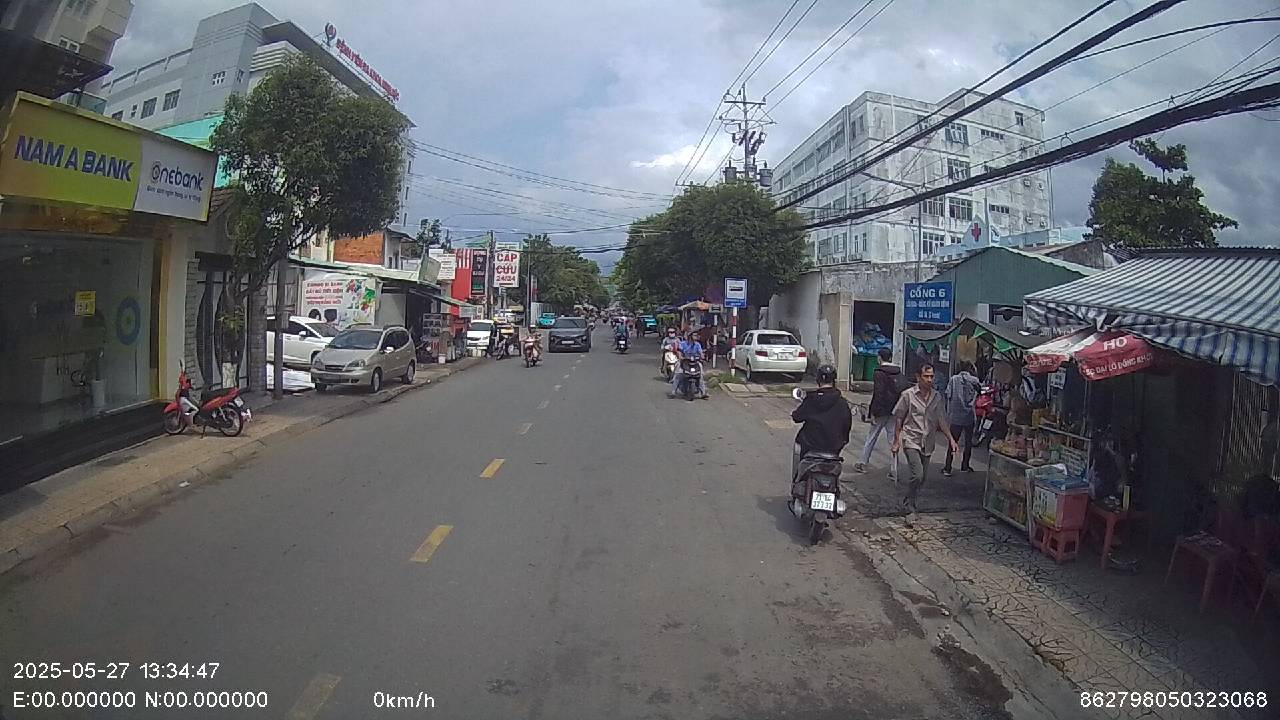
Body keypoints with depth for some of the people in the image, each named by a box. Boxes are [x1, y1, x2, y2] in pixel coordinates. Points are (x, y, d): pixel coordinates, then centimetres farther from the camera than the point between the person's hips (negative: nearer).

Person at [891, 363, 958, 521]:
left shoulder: (937, 397, 5)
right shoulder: (908, 395, -6)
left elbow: (942, 420, 9)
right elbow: (899, 420, 0)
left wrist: (950, 438, -2)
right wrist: (896, 442, 0)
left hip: (927, 443, 5)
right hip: (911, 441, -5)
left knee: (923, 478, 8)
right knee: (918, 474, -18)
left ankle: (907, 503, 28)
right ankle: (910, 509, -5)